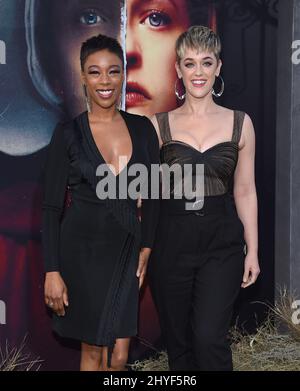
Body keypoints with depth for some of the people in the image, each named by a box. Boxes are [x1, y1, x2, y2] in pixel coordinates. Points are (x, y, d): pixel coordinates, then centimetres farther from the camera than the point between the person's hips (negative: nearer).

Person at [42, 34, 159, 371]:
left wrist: (146, 247, 0)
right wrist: (52, 271, -10)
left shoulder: (142, 128, 3)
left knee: (118, 355, 4)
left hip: (125, 249, 3)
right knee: (94, 350, 9)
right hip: (82, 249, -2)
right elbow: (52, 206, -6)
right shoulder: (68, 133, -6)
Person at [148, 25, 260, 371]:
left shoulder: (240, 123, 3)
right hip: (172, 241, 1)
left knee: (209, 338, -12)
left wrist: (252, 250, 4)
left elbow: (245, 191, 6)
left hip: (222, 241, -1)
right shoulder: (159, 125, 1)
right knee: (177, 341, 11)